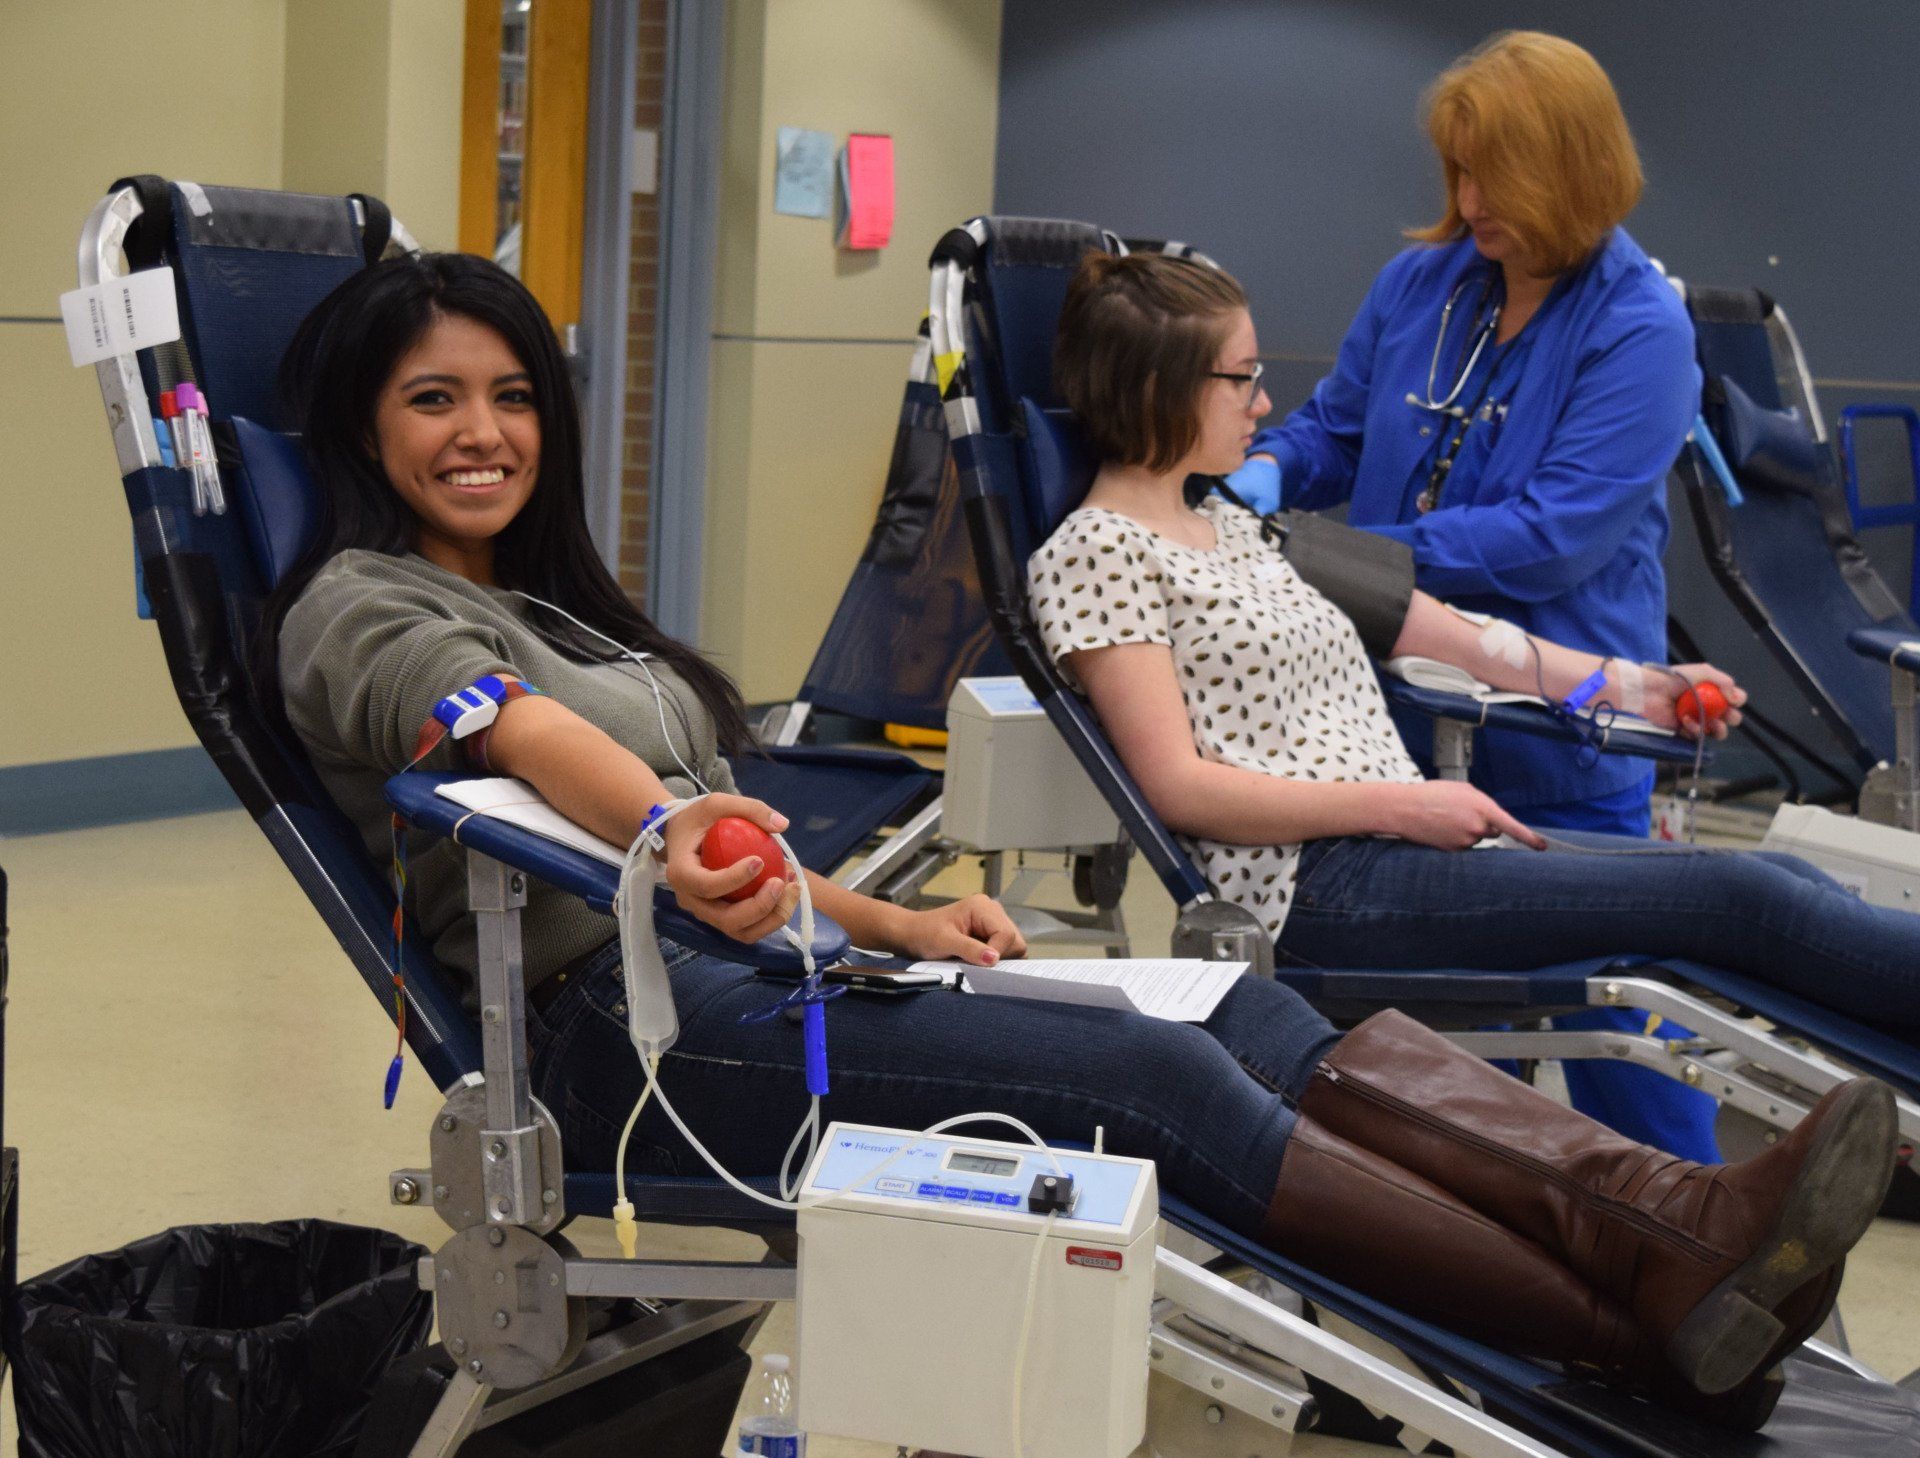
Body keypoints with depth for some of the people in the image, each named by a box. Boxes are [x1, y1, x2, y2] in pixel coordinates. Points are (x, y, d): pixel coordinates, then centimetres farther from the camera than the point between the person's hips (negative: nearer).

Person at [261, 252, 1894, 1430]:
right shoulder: (357, 612, 0)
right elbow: (520, 732, -23)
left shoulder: (548, 598, 27)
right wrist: (675, 830, -41)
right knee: (1157, 1076, -25)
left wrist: (887, 921, 11)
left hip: (750, 966, 8)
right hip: (623, 1019, -8)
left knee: (1240, 1014, -14)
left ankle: (1678, 1218, -29)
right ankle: (1652, 1332, -32)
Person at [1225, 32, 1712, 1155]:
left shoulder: (1638, 329, -14)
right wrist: (1269, 472, -8)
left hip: (1557, 737, -5)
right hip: (1403, 713, 5)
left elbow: (1554, 536, -21)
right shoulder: (1421, 283, 2)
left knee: (1611, 1009, 5)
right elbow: (1336, 428, 15)